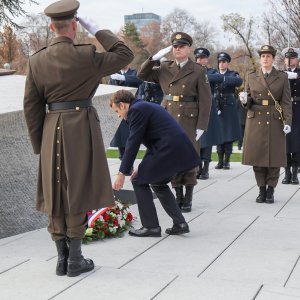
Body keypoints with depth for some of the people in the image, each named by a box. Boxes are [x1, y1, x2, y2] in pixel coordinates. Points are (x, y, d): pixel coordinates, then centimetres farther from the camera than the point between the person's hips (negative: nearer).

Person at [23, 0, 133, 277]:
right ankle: (75, 260, 10)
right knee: (78, 194, 4)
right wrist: (96, 30, 2)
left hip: (51, 130, 4)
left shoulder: (36, 60, 1)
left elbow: (31, 106, 4)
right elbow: (125, 55, 0)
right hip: (81, 127, -4)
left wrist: (39, 144, 11)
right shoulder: (85, 56, -12)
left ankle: (62, 259, 18)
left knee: (55, 195, 11)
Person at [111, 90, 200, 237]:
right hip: (181, 150, 10)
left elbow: (132, 144, -11)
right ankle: (180, 223, 23)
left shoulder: (136, 110, -6)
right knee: (158, 183, 25)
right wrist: (144, 167, 22)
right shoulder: (146, 106, 24)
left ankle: (151, 226, 8)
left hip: (169, 151, -10)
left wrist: (122, 173, -8)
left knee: (139, 181, 4)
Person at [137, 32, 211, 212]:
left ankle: (188, 199, 11)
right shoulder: (165, 69, 10)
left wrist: (201, 126, -10)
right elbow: (142, 75, 11)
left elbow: (205, 101, -4)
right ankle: (178, 196, 19)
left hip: (189, 122, -4)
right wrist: (155, 57, -2)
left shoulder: (198, 71, -2)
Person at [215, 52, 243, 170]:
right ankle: (220, 161, 10)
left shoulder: (233, 74, 3)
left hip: (229, 108, -2)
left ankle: (227, 161, 7)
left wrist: (224, 78, -32)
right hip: (216, 108, 2)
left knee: (229, 134, 0)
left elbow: (239, 81, -21)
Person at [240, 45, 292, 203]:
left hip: (275, 121, -1)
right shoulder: (251, 77, 9)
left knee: (274, 157, 0)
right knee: (257, 157, 2)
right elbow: (248, 100, 12)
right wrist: (245, 100, -11)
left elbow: (286, 102, 1)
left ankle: (270, 190, 12)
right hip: (256, 121, 1)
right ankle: (262, 190, 14)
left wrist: (287, 122, -8)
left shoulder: (282, 77, 5)